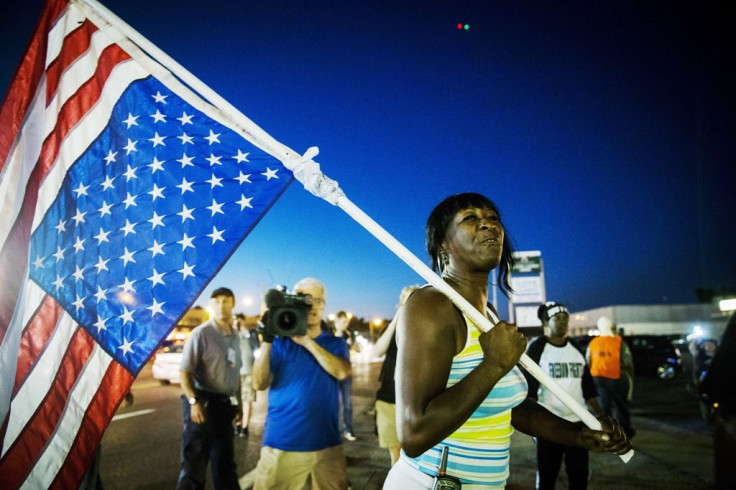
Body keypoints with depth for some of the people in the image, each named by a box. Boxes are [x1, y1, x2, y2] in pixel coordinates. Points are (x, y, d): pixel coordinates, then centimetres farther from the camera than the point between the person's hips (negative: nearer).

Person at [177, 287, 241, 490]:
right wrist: (194, 402, -25)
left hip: (224, 404, 7)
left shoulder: (234, 335, 10)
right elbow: (184, 371, -14)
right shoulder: (201, 333, -11)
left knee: (225, 462, 19)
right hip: (203, 402, -7)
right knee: (194, 462, 2)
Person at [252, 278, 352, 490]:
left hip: (327, 443, 2)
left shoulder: (336, 343, 6)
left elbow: (342, 372, -15)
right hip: (283, 443, -1)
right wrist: (267, 341, -18)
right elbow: (259, 384, -8)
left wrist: (307, 341, -17)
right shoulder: (280, 342, 2)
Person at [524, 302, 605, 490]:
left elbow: (588, 386, 13)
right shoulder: (537, 348, -7)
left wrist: (600, 415, 6)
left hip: (578, 422, 5)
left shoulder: (576, 349, 9)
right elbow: (529, 386, -10)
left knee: (579, 474, 12)